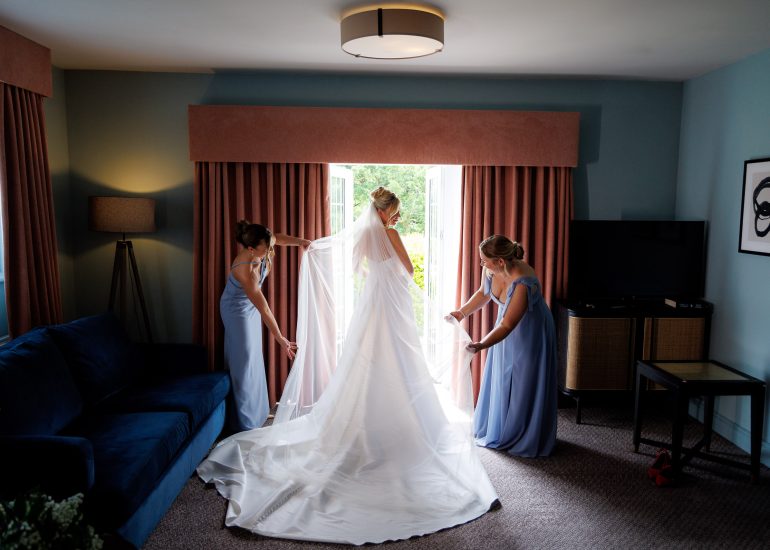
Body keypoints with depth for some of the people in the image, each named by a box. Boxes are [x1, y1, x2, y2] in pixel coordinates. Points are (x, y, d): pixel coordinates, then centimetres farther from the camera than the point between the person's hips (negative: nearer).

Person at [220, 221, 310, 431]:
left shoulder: (260, 252, -19)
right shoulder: (244, 270, -39)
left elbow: (278, 238, 5)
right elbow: (263, 308, -36)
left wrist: (300, 242, -12)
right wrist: (280, 339, -32)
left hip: (249, 306, 8)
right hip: (238, 311, -8)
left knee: (253, 358, 17)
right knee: (244, 361, -2)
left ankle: (255, 412, 33)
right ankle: (245, 423, 10)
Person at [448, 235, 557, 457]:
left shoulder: (523, 283, -38)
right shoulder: (491, 270, -18)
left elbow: (507, 326, -36)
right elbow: (483, 293, 4)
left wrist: (481, 345, -47)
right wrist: (461, 312, -6)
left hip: (530, 333, -7)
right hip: (507, 328, 7)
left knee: (524, 385, 4)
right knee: (500, 379, 17)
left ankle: (524, 440, 22)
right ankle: (496, 428, 35)